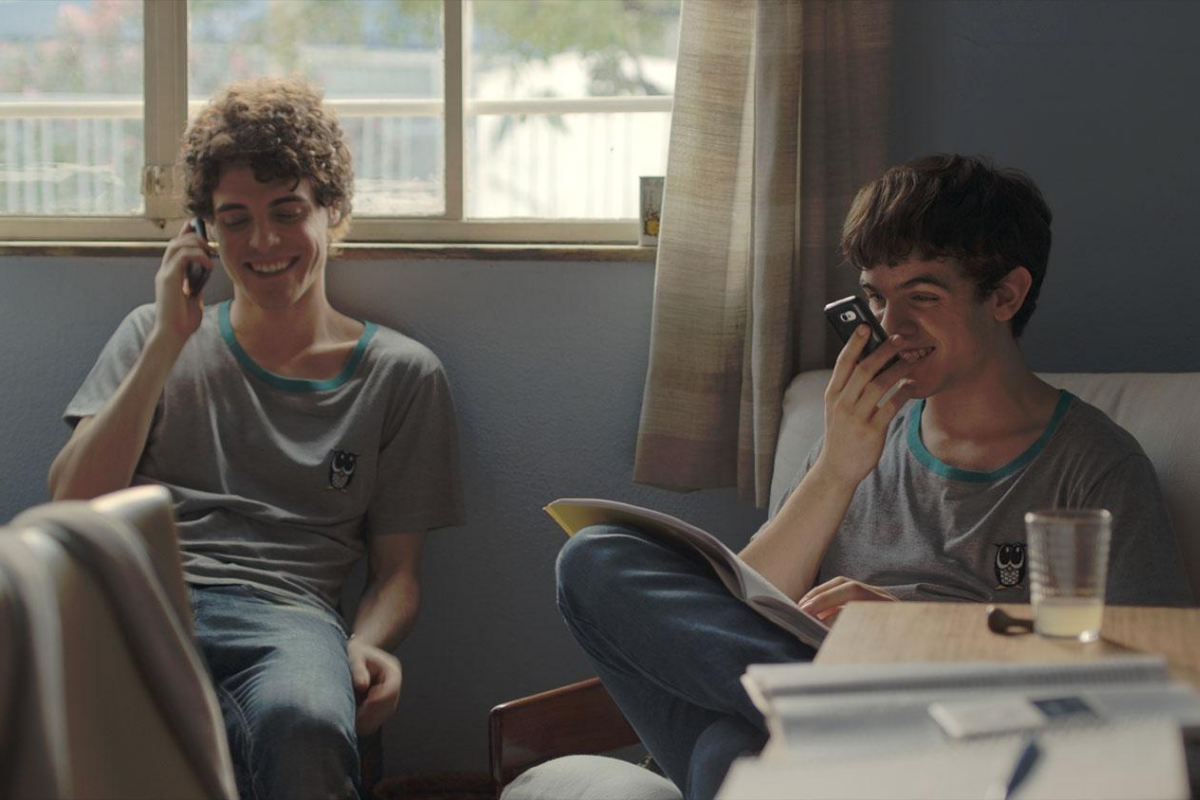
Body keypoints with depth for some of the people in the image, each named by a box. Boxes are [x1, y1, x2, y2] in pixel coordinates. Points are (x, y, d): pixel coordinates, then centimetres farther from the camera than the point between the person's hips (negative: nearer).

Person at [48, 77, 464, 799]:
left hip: (284, 611, 0)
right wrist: (170, 343, 5)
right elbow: (73, 505, 10)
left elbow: (397, 568, 17)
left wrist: (367, 646, -8)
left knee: (306, 728, -41)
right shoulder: (156, 339, 25)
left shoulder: (401, 375, 19)